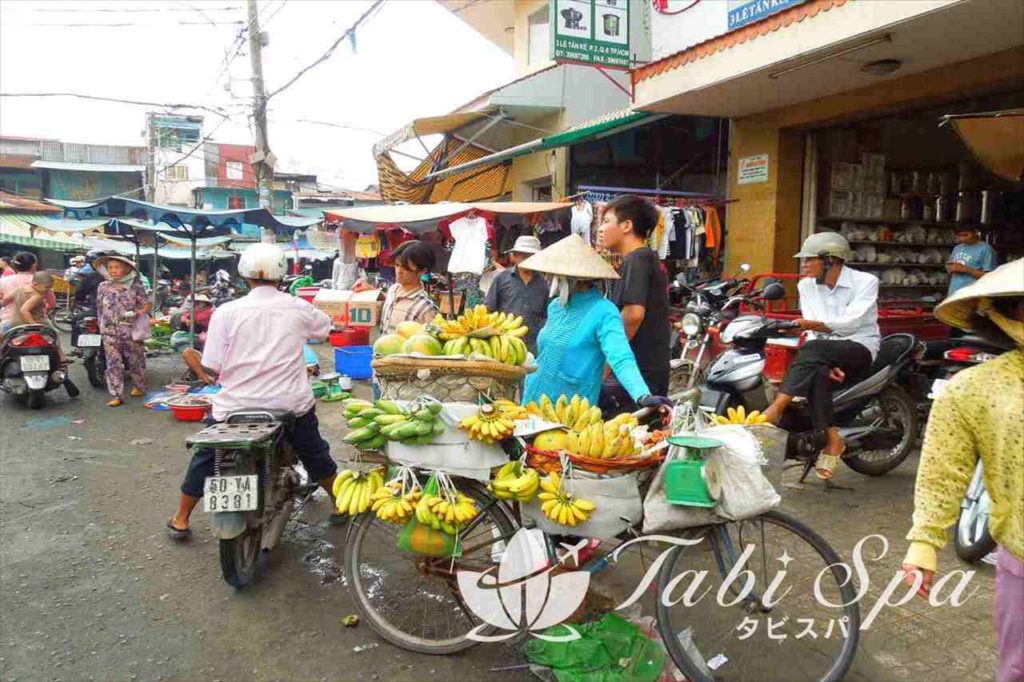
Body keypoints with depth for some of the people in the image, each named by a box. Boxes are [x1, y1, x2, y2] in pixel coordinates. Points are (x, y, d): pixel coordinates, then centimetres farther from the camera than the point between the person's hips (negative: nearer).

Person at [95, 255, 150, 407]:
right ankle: (116, 395, -1)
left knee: (135, 360, 11)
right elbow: (100, 308, 14)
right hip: (110, 332, 2)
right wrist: (102, 326, 12)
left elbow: (146, 305, -1)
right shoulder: (103, 287, 6)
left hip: (131, 331, -2)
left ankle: (140, 386, 33)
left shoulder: (135, 286, -2)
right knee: (113, 363, -2)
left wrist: (137, 313, -20)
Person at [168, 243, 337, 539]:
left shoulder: (227, 312, -8)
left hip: (237, 403, -1)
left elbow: (213, 365, -8)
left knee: (206, 456, 21)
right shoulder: (298, 308, -4)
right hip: (292, 402, 1)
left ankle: (181, 520, 31)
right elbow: (325, 326, 17)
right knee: (315, 453, 24)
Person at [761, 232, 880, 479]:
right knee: (818, 375, -34)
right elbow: (813, 329, -1)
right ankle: (833, 439, -31)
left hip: (859, 348, -4)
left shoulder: (866, 282, -5)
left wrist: (812, 324, -33)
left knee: (811, 350, -35)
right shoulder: (806, 285, 9)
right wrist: (828, 362, -16)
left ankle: (776, 408, -43)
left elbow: (850, 323, -19)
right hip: (826, 350, 4)